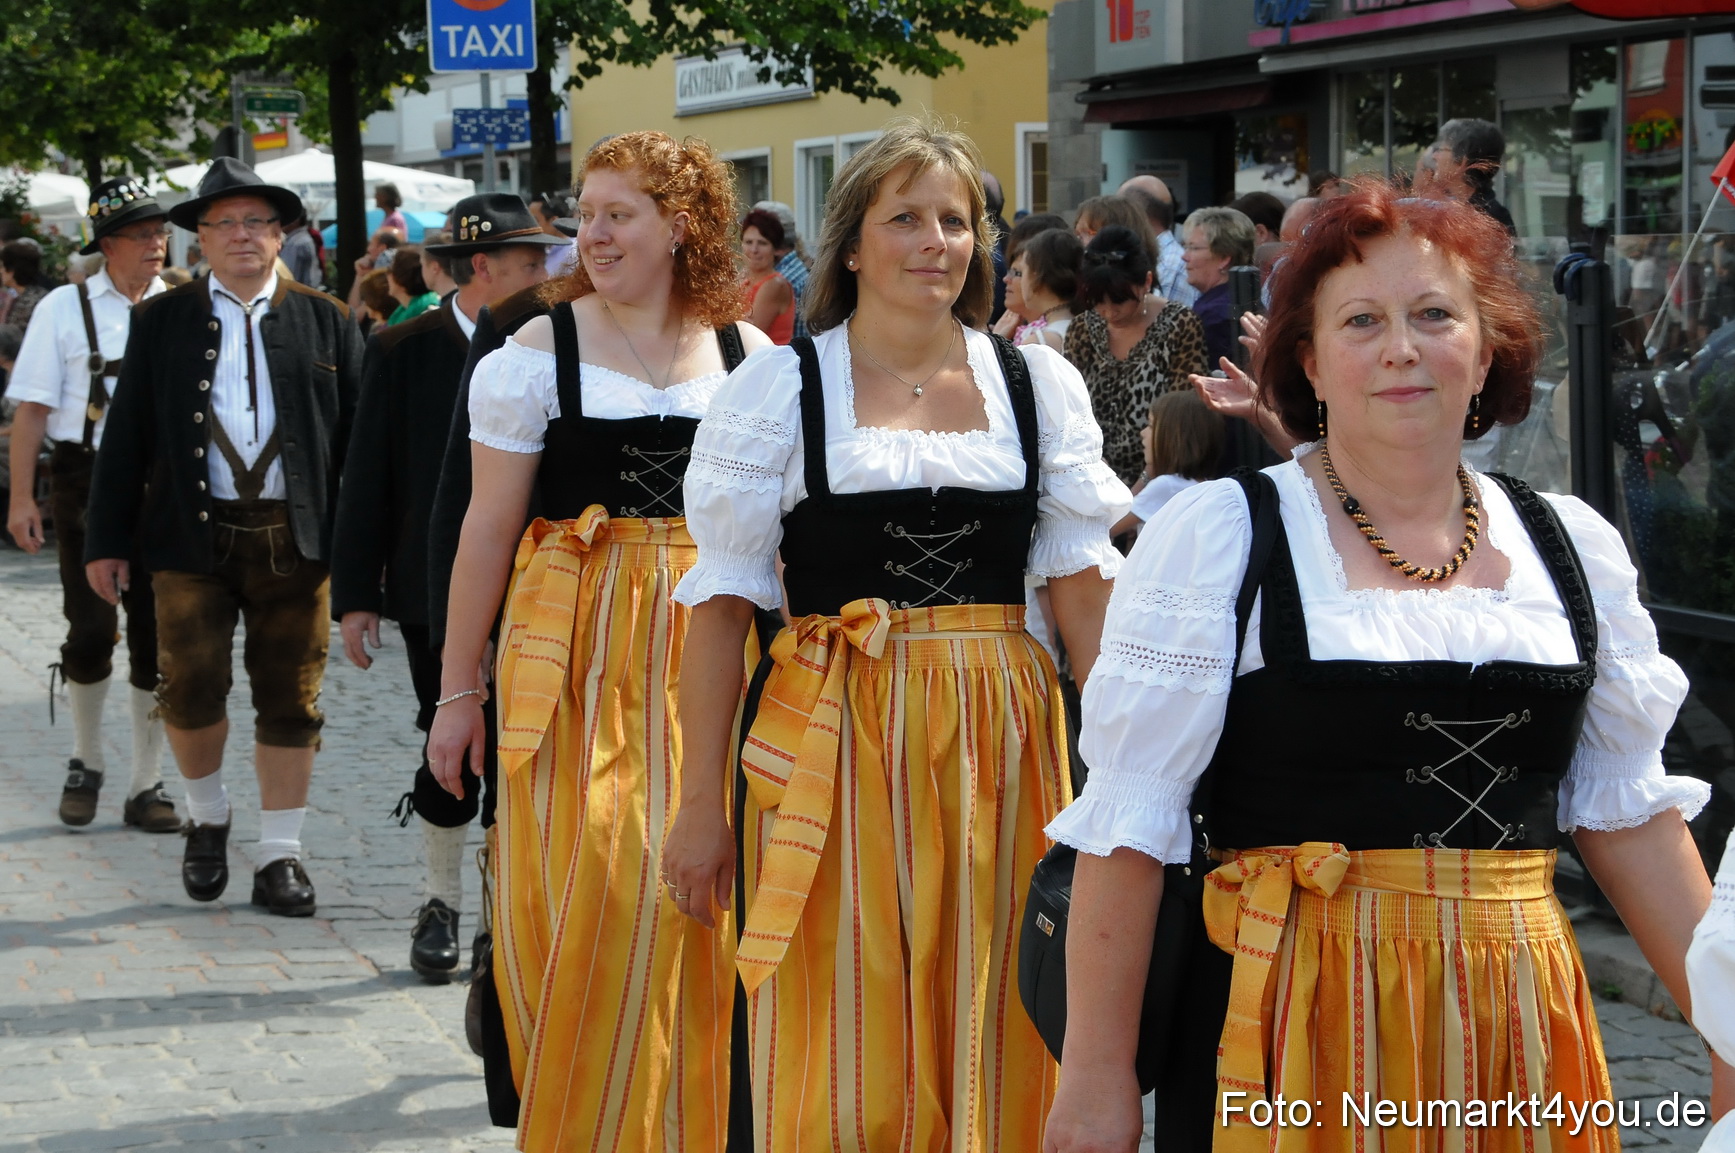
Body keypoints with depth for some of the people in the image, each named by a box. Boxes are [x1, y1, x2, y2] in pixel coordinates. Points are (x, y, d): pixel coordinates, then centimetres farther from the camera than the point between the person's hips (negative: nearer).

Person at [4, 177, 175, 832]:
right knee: (91, 630, -3)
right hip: (87, 479, -2)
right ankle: (86, 764, 21)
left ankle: (146, 786, 15)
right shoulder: (64, 309, 0)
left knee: (156, 633, 5)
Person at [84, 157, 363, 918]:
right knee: (190, 689, -5)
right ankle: (207, 816, 22)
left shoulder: (326, 322, 8)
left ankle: (279, 855, 13)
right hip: (192, 538, 0)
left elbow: (358, 436, 6)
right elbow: (126, 436, 7)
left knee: (290, 702, 3)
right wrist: (108, 539, 1)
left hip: (294, 538, 0)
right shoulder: (162, 321, 8)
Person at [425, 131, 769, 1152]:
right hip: (575, 646, -2)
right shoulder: (540, 351, 0)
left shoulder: (751, 357, 6)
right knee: (581, 886, -5)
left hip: (710, 645, 2)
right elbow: (489, 527, 1)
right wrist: (459, 688, 0)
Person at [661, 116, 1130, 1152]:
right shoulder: (781, 386, 2)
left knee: (993, 1048, 7)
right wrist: (702, 806, -4)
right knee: (843, 1067, -1)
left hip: (999, 744, 2)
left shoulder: (1038, 384, 9)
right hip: (836, 745, -2)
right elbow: (724, 602, 0)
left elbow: (1083, 581, 7)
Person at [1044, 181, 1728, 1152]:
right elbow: (1130, 818, -7)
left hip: (1518, 1030, 4)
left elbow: (1626, 808, 14)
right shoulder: (1216, 537, -5)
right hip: (1290, 1029, -4)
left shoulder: (1572, 547, 8)